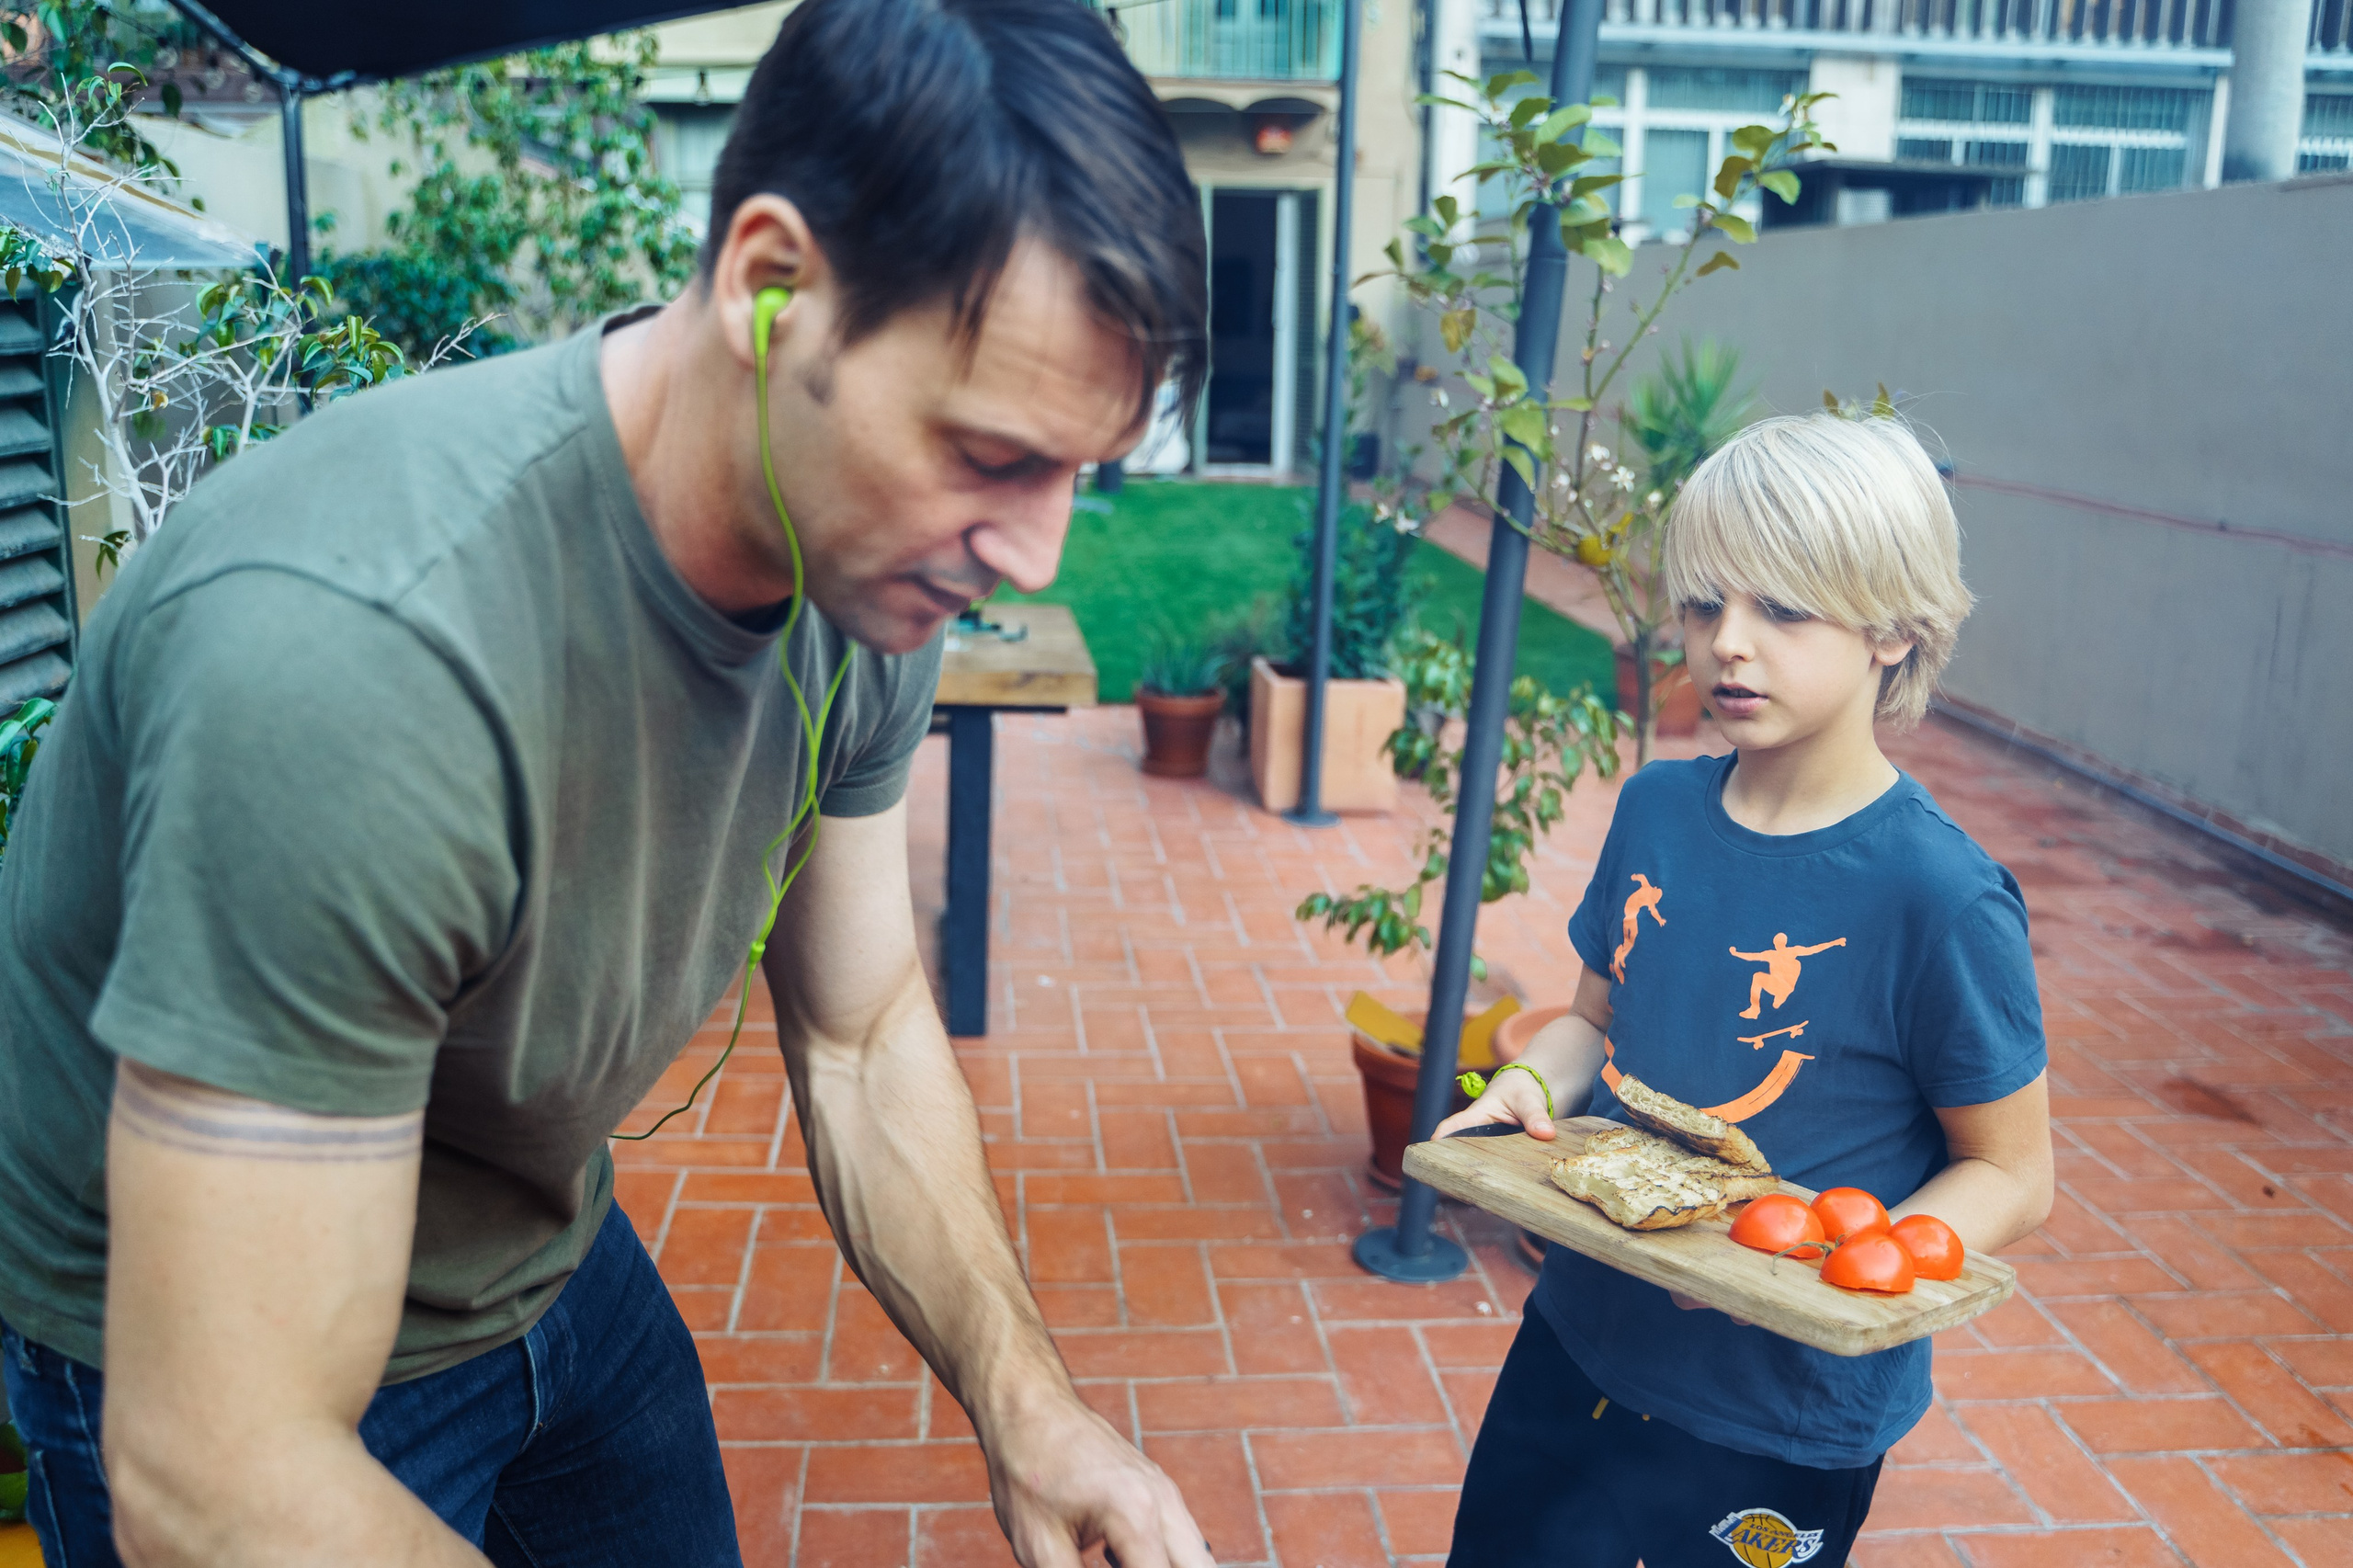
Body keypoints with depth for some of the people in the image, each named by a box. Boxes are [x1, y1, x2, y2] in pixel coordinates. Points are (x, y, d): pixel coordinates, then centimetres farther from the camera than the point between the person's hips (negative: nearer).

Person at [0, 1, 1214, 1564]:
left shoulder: (868, 560, -17)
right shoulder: (352, 651, -39)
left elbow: (863, 1036, -5)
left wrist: (1026, 1405, -18)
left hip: (554, 1257, 6)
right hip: (209, 1358, -5)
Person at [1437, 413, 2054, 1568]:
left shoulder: (1938, 895, -21)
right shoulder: (1656, 807, -4)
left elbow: (2012, 1176, -13)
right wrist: (1530, 1088, -11)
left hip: (1784, 1419, -5)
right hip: (1578, 1343, 5)